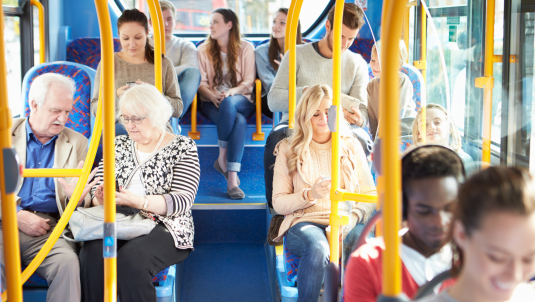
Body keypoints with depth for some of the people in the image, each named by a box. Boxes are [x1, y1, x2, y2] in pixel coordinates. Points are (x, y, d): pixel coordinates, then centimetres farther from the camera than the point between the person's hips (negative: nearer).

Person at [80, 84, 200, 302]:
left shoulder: (183, 147, 3)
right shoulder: (118, 145, 19)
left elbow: (182, 201, -9)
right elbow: (97, 190, 14)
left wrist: (137, 201, -24)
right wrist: (100, 198, -12)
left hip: (163, 228, -4)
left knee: (131, 257, -35)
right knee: (92, 253, -29)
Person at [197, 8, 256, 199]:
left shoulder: (246, 48, 10)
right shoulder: (203, 50, 14)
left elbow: (248, 82, 2)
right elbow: (201, 83, 5)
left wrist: (231, 92, -19)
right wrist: (212, 95, -17)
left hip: (241, 100, 0)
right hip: (212, 103, 0)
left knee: (229, 103, -40)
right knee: (238, 121, -36)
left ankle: (222, 159, -32)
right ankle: (232, 179, -34)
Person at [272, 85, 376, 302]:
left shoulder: (351, 146, 16)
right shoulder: (289, 149, 11)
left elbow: (370, 195, 10)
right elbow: (278, 203, 6)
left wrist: (352, 219, -12)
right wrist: (310, 195, -13)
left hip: (346, 222, 1)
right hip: (304, 221, -1)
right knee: (318, 247, -39)